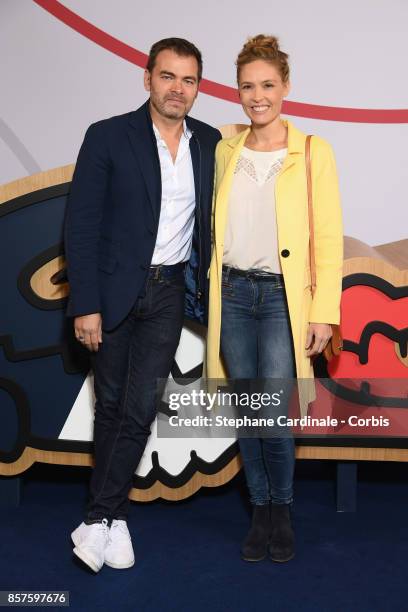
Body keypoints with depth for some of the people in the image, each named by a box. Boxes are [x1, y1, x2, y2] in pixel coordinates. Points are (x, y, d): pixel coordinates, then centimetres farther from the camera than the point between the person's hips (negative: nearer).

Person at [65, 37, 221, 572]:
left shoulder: (209, 143, 3)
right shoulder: (107, 137, -7)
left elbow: (210, 220, 11)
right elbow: (81, 226, -9)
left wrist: (206, 288, 6)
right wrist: (85, 306, -12)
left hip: (169, 291, 2)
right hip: (114, 289, -2)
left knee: (141, 406, -1)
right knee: (111, 403, 9)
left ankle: (99, 518, 11)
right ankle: (116, 517, 25)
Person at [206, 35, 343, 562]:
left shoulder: (313, 152, -2)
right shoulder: (225, 151, 8)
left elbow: (328, 238, -5)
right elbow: (216, 227, 13)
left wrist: (324, 313, -10)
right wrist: (211, 293, 8)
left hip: (283, 296, -3)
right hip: (233, 292, 4)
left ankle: (282, 511, 16)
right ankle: (260, 512, 25)